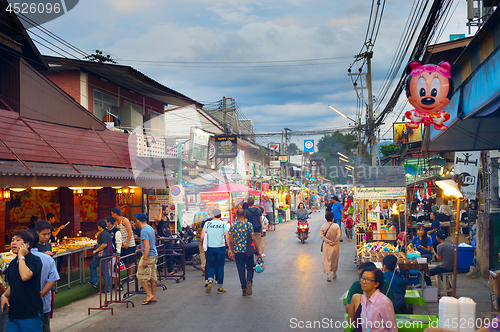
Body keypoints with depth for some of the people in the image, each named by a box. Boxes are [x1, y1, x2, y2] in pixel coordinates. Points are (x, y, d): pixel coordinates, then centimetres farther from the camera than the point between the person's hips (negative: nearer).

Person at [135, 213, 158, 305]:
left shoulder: (144, 231, -17)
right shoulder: (150, 228, 12)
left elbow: (147, 246, -23)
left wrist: (144, 260, -23)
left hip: (148, 256, -9)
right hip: (154, 255, 9)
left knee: (141, 276, -2)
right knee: (153, 276, 11)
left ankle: (149, 295, -3)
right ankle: (153, 297, 15)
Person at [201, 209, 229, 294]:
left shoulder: (207, 223, -1)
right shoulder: (224, 224, -5)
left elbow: (202, 236, 0)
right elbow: (227, 237, -10)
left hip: (210, 248, 1)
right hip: (221, 248, -1)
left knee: (211, 266, 13)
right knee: (220, 267, 8)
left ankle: (210, 281, -12)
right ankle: (220, 288, 12)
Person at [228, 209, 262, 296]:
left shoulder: (233, 225, -2)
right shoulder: (248, 224, -5)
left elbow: (231, 240, 0)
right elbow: (253, 238, -6)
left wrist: (232, 251, 13)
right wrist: (258, 250, 0)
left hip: (237, 251, 1)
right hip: (248, 250, -1)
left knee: (241, 270, 8)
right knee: (250, 268, 13)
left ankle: (244, 289, 11)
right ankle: (249, 282, -12)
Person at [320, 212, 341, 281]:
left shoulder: (323, 226, -6)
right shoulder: (336, 226, -9)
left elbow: (321, 235, -12)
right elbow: (338, 236, -15)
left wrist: (328, 241, -12)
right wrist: (334, 242, -8)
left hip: (326, 245, 0)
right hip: (335, 246, 0)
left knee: (327, 260, 3)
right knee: (335, 259, 17)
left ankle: (328, 275, -9)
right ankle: (334, 274, 30)